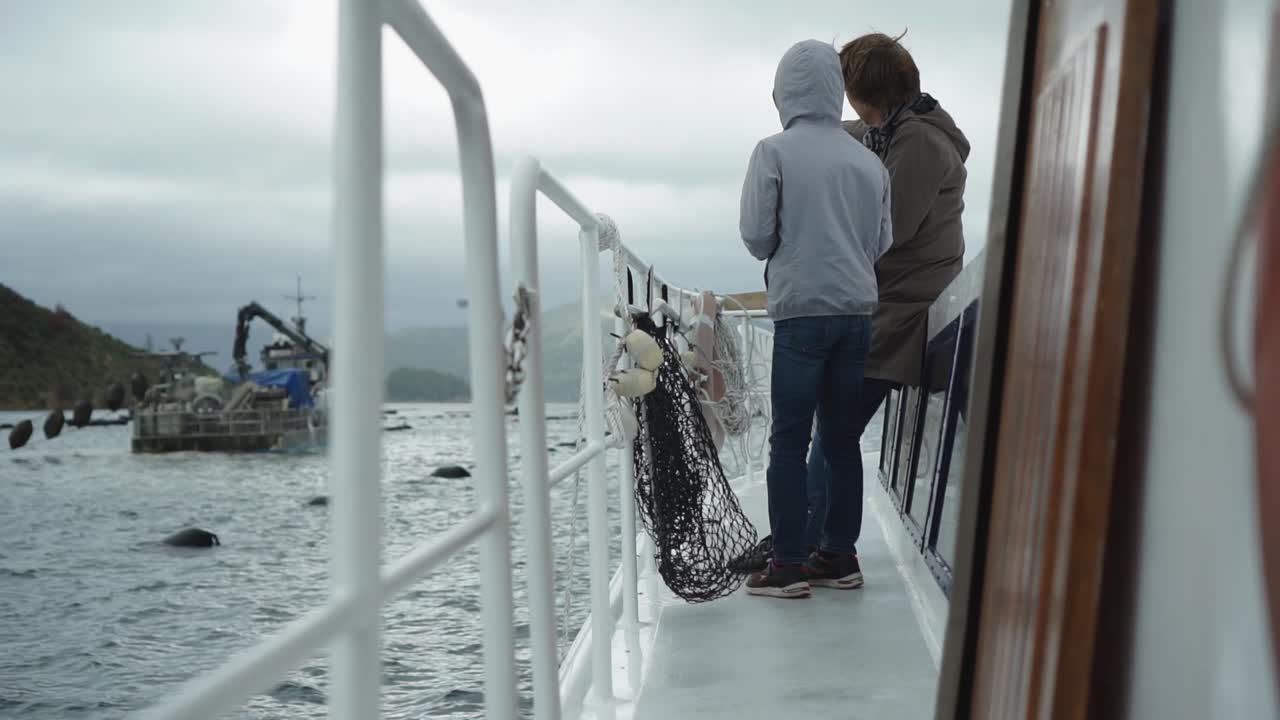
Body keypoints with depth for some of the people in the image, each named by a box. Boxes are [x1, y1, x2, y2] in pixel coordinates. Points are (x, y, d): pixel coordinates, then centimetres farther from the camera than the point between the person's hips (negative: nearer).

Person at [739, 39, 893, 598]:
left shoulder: (775, 152, -4)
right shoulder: (869, 160, 9)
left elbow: (755, 235, -5)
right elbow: (882, 242, 12)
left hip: (801, 312, -4)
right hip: (858, 312, 5)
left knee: (789, 441, 1)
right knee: (843, 438, 11)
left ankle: (788, 564, 2)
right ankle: (837, 555, 16)